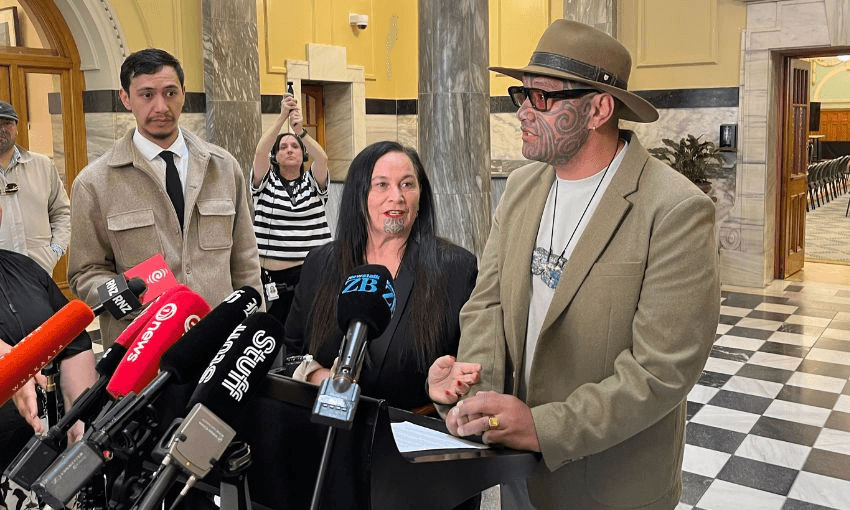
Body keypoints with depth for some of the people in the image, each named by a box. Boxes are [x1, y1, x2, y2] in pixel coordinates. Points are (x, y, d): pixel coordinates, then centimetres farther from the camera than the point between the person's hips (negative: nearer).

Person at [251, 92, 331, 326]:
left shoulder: (312, 182, 9)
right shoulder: (266, 183, 7)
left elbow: (322, 158, -11)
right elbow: (260, 152, -11)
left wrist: (301, 131, -26)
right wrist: (282, 117, -19)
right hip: (272, 276, 0)